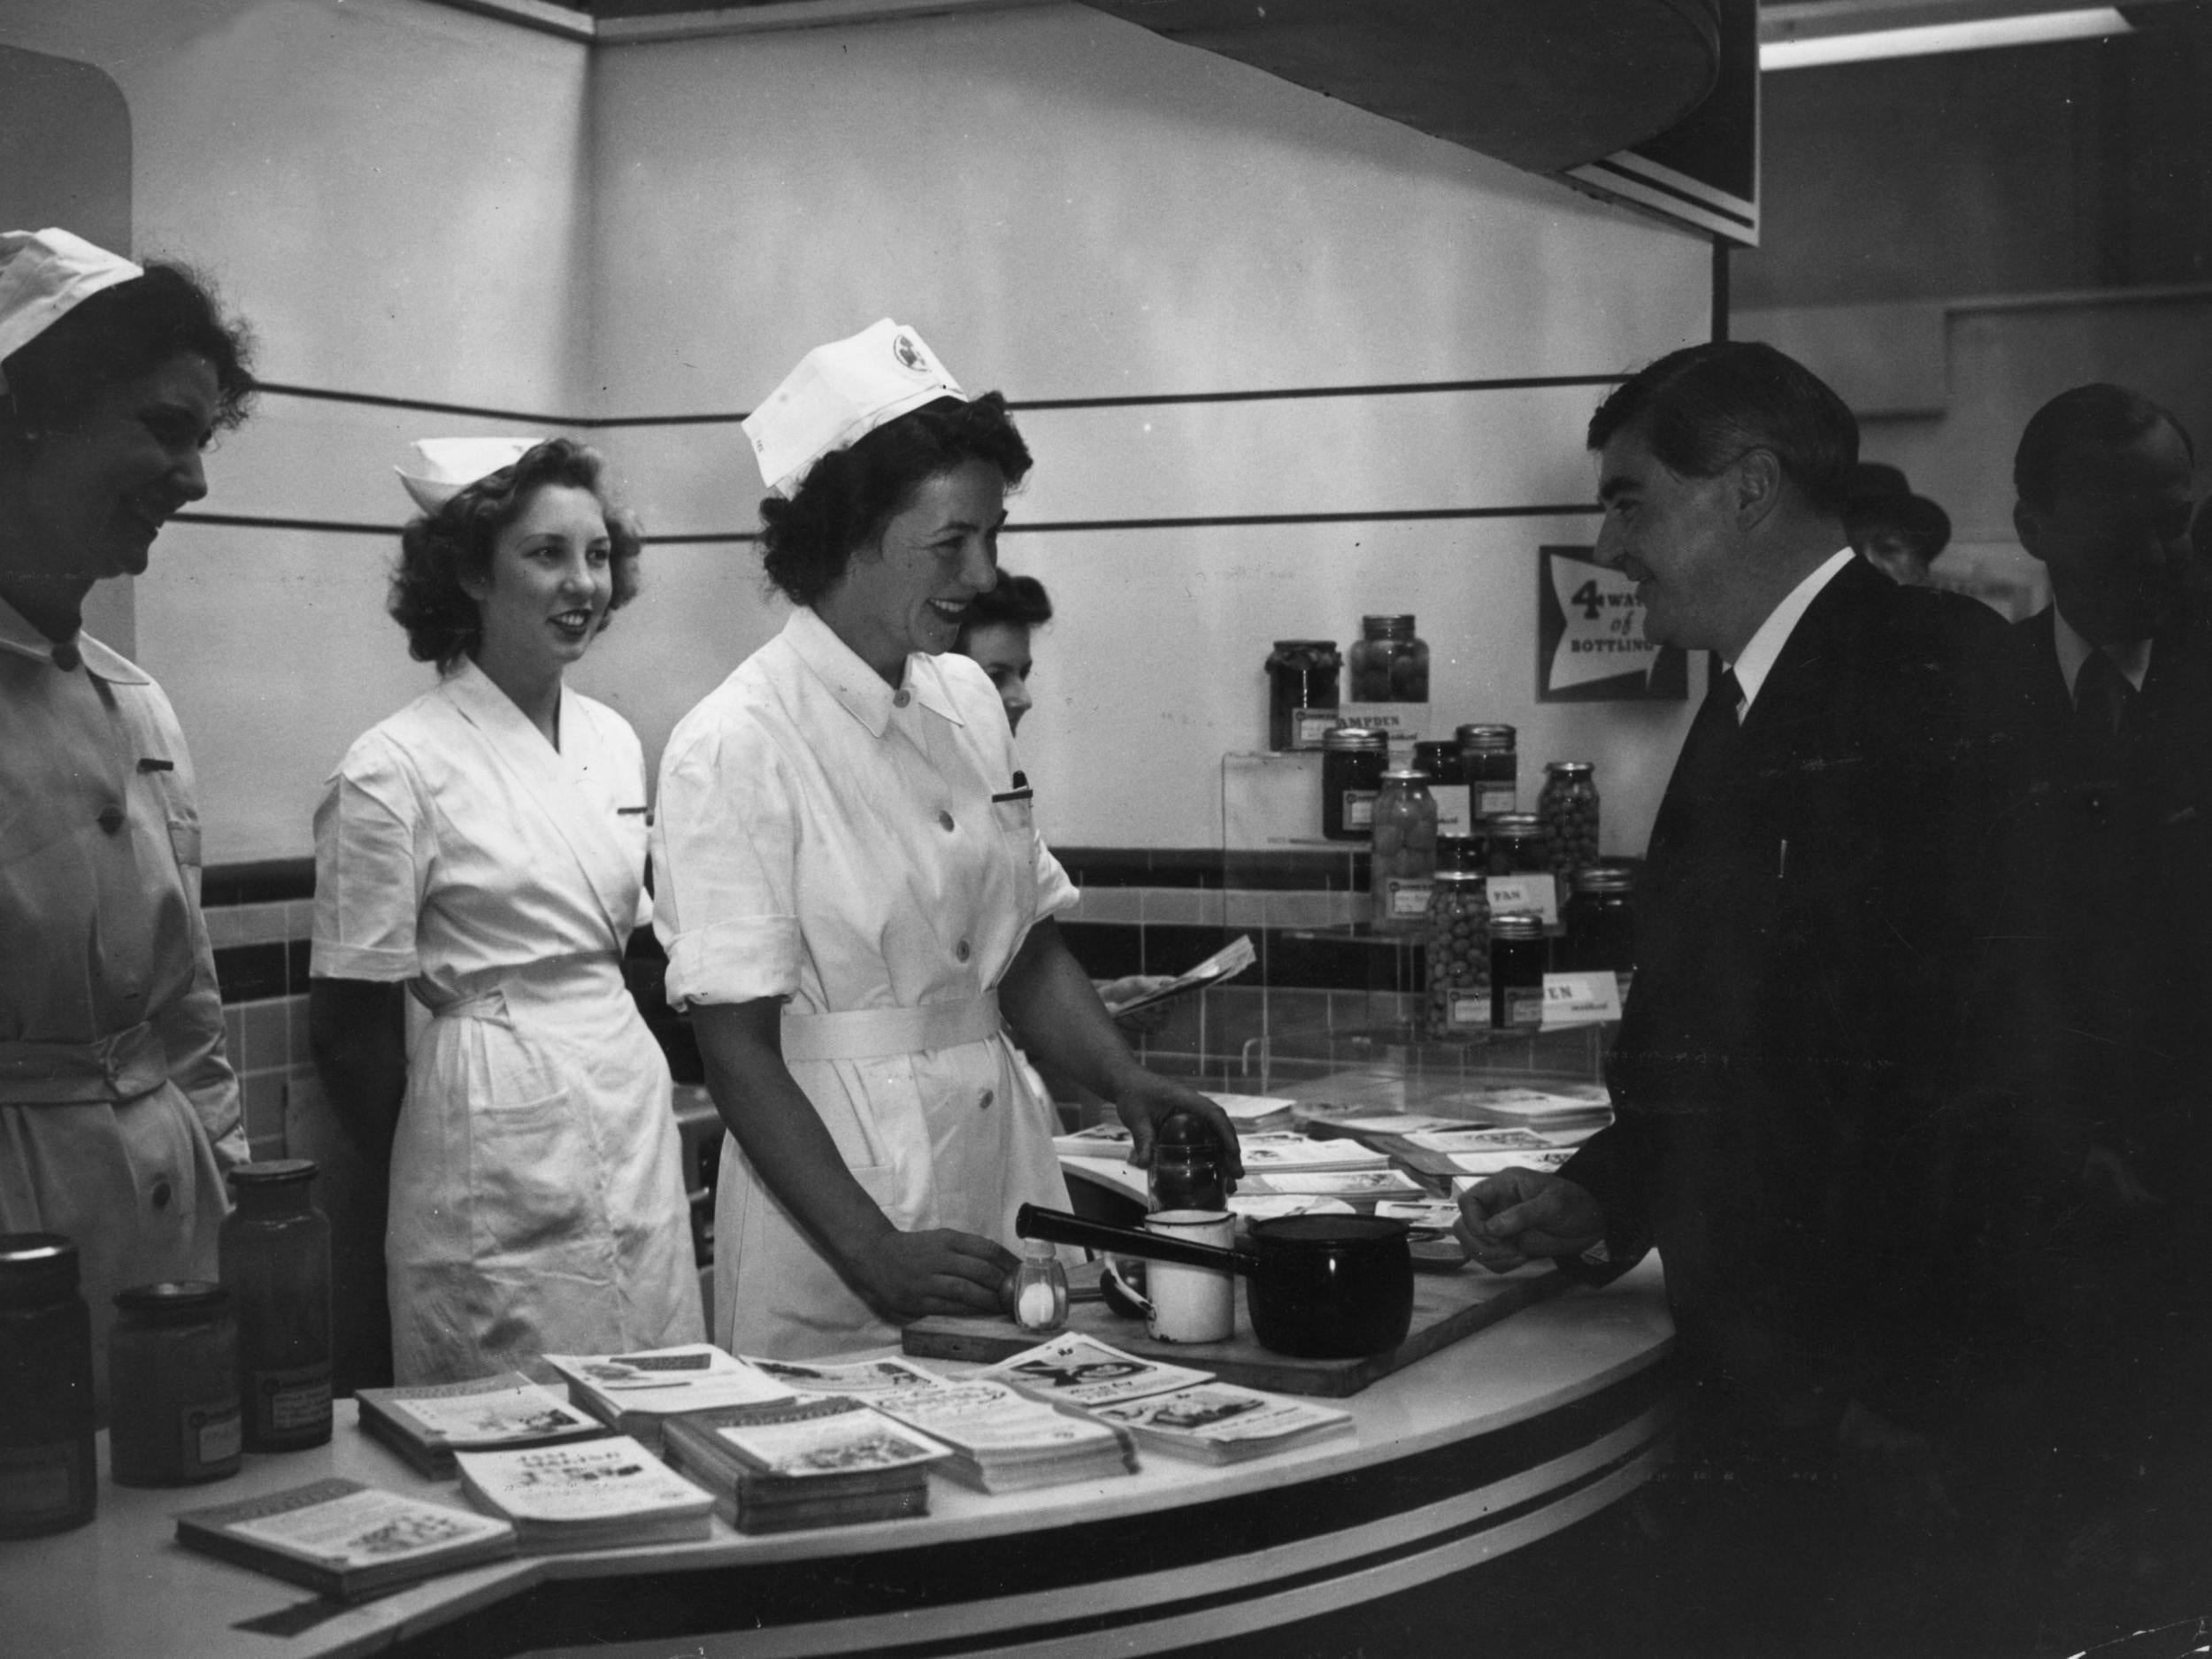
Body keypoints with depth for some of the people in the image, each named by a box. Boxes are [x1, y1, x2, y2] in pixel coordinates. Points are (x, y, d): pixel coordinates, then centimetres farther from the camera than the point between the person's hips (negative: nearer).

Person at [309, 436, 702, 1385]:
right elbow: (349, 1023, -7)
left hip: (636, 1111, 7)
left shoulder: (614, 742, 9)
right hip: (501, 1134, -6)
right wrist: (432, 1174, 3)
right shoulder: (395, 770, -11)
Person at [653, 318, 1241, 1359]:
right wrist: (876, 1256, -22)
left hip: (1005, 1160, 7)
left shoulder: (967, 701, 7)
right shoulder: (732, 747, -14)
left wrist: (1127, 1083, -2)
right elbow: (737, 1053, -15)